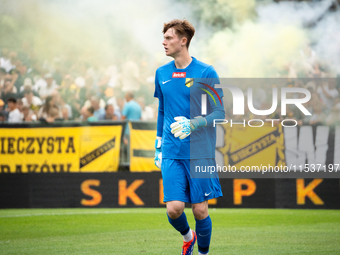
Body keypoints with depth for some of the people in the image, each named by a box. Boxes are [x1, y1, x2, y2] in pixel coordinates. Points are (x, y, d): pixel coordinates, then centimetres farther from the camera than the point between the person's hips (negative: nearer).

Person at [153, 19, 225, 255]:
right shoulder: (162, 74, 9)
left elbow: (220, 113, -5)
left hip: (200, 154, -3)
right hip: (172, 154, 3)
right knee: (174, 208, -8)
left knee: (200, 209, 0)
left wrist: (192, 124, -21)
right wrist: (158, 145, 20)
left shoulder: (206, 73, -5)